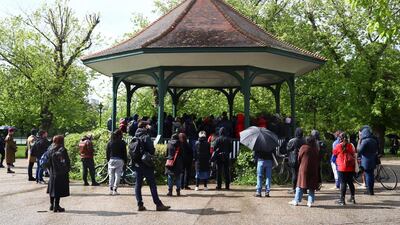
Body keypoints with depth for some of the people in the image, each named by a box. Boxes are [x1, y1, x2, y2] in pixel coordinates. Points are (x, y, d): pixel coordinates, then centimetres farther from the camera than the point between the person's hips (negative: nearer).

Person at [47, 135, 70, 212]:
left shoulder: (50, 149, 1)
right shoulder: (62, 150, -14)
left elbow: (48, 161, 5)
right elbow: (66, 162, -13)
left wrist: (50, 170, 13)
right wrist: (67, 170, 0)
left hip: (52, 172, 6)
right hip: (61, 173, -6)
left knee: (52, 188, 16)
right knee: (58, 190, -1)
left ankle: (52, 205, 26)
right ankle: (56, 206, 2)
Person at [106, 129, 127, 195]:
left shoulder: (110, 142, 8)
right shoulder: (122, 142, -3)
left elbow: (107, 152, 10)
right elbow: (124, 153, -2)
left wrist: (108, 160, 18)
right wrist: (125, 161, 6)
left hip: (111, 160, 4)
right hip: (119, 160, -3)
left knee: (111, 176, 9)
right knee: (117, 176, -1)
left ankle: (111, 190, 8)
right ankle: (115, 190, -5)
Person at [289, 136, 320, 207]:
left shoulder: (303, 148, -6)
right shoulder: (316, 149, 0)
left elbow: (299, 159, 2)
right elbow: (318, 160, 6)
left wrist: (300, 166, 18)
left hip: (304, 169, -2)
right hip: (314, 170, 2)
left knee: (300, 185, 5)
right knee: (312, 187, 8)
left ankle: (296, 201, 7)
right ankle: (310, 201, 5)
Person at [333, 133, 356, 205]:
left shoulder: (338, 146, -10)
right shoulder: (350, 146, 2)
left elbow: (334, 153, 6)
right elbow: (354, 155, 12)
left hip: (342, 168, -4)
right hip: (351, 168, 4)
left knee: (343, 183, -1)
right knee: (350, 182, 15)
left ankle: (342, 200, -1)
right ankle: (352, 198, 23)